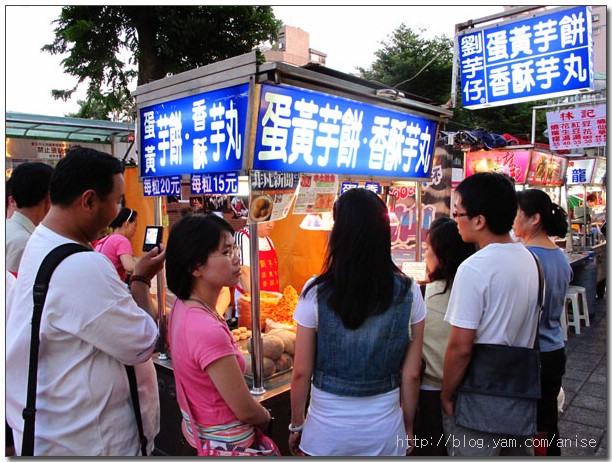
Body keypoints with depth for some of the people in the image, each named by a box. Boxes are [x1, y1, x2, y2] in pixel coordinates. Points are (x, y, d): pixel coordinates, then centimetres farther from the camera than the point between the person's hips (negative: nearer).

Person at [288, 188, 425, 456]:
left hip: (326, 433, -1)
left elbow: (301, 373, -10)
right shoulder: (408, 293, -12)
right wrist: (408, 428, 10)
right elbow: (411, 374, -5)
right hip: (385, 433, 1)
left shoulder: (316, 292, -16)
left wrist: (296, 425, 6)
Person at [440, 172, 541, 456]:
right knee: (519, 452, 23)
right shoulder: (529, 259, 2)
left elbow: (460, 347, -23)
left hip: (481, 399, -7)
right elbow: (526, 327, 11)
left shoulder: (473, 269, -23)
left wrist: (446, 396, -9)